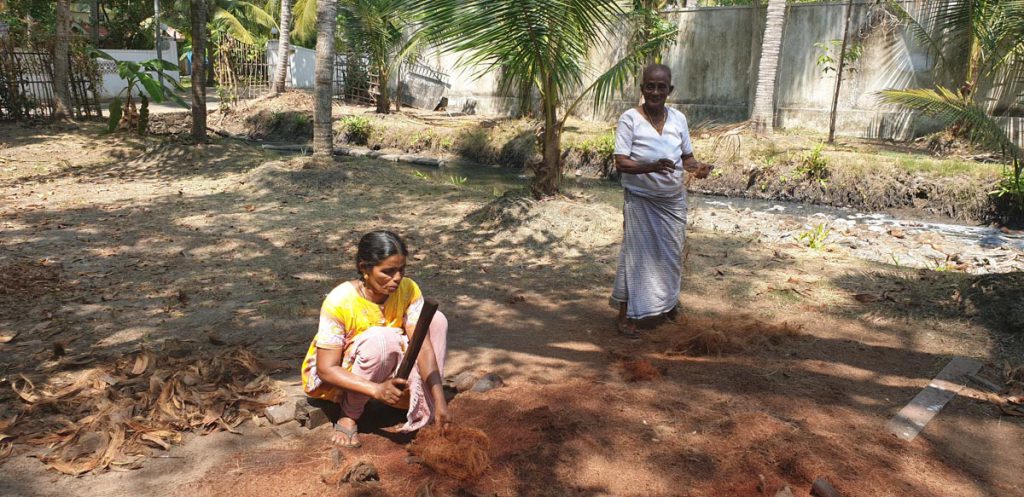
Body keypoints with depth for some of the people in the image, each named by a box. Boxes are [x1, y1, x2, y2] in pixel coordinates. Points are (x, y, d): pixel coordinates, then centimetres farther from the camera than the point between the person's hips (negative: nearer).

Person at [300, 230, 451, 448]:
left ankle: (425, 408, -6)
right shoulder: (339, 302, -29)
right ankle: (349, 415, -14)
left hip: (383, 368, 5)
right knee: (381, 339, -36)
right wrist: (376, 389, -42)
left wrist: (440, 401, -32)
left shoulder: (408, 290, -17)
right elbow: (326, 369, -28)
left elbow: (423, 347, -22)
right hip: (331, 377, -5)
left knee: (435, 320, -13)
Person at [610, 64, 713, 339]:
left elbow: (686, 156, 9)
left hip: (673, 199, 5)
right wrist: (651, 166, -35)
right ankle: (626, 315, 8)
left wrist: (697, 167, -14)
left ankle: (667, 301, 38)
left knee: (671, 252, 14)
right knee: (636, 254, -2)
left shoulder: (678, 118, 1)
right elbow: (621, 162, -18)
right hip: (640, 200, -4)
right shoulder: (629, 119, -12)